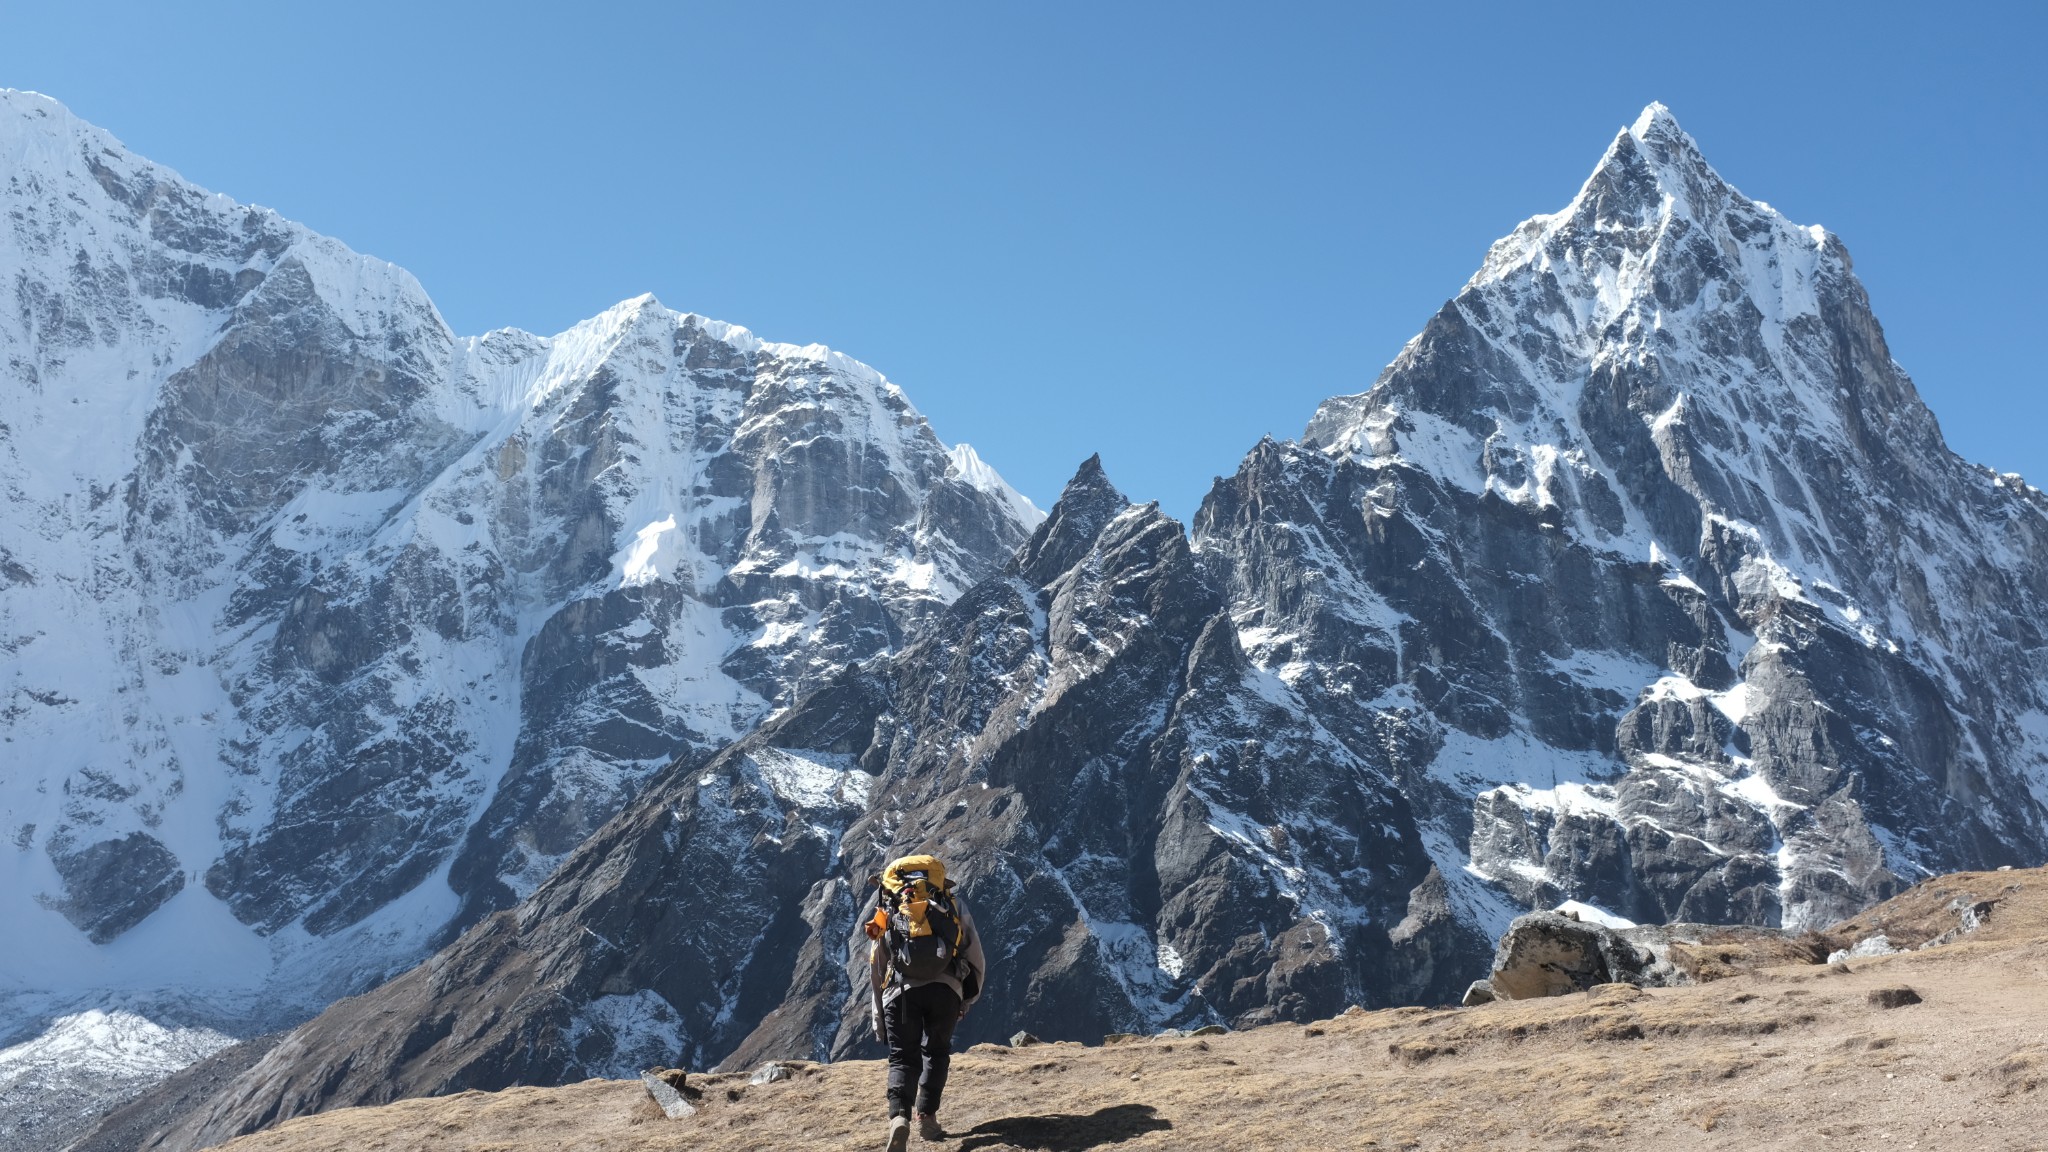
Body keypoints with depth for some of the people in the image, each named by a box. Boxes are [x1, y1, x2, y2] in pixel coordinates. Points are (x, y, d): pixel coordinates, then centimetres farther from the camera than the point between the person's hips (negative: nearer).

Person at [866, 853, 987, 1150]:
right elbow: (977, 960, 19)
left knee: (903, 1058, 6)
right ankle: (927, 1117, 17)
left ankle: (899, 1117, -16)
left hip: (900, 990, 0)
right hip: (945, 989, 0)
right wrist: (969, 999, 32)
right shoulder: (953, 904, 20)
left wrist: (878, 1017, 31)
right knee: (936, 1052, 22)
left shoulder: (886, 913, 22)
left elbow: (876, 969, 24)